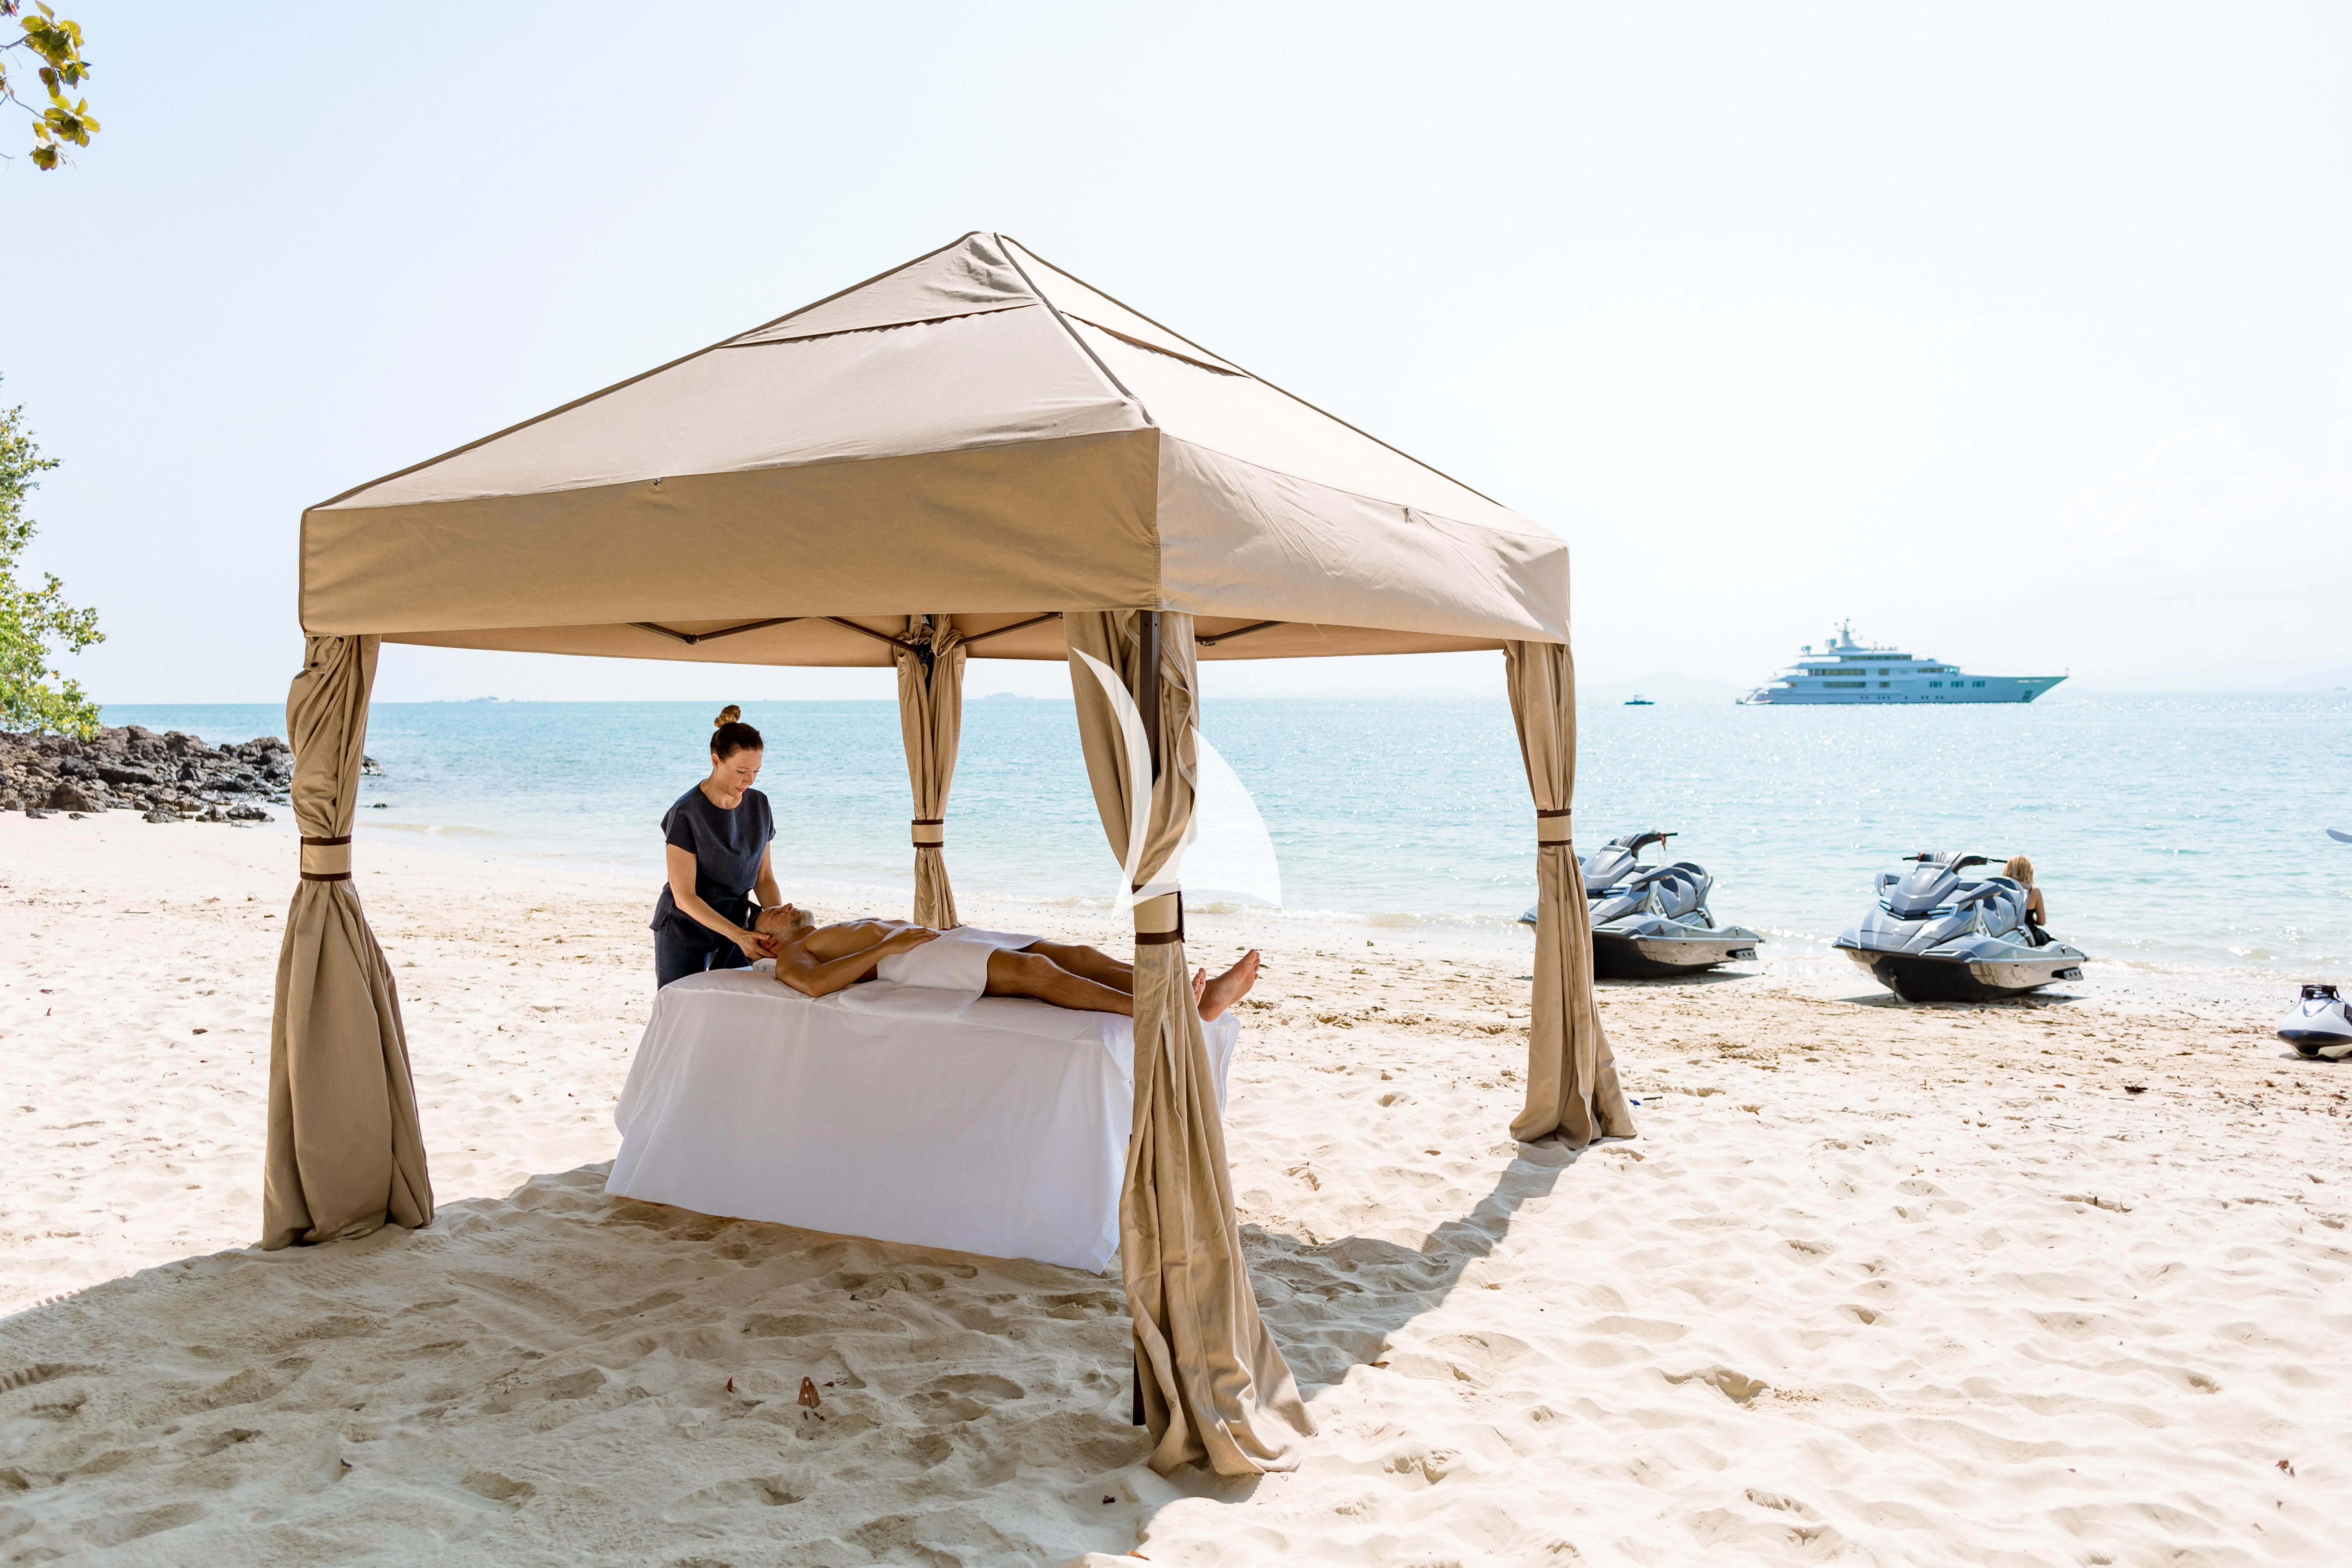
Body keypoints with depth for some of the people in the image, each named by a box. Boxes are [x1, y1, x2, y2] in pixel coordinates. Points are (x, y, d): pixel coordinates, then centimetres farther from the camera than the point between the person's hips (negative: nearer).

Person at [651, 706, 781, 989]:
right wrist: (738, 935, -28)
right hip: (685, 931, -4)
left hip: (736, 922, 4)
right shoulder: (686, 814, -19)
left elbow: (764, 878, 3)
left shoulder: (759, 805, -2)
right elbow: (684, 897, -20)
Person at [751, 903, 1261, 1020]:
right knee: (1035, 969, -33)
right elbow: (814, 983, -11)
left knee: (1075, 955, -14)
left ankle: (1202, 1000, -31)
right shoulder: (791, 954, 13)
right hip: (908, 960, -8)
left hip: (947, 941, 8)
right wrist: (889, 946, -14)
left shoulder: (837, 933, 39)